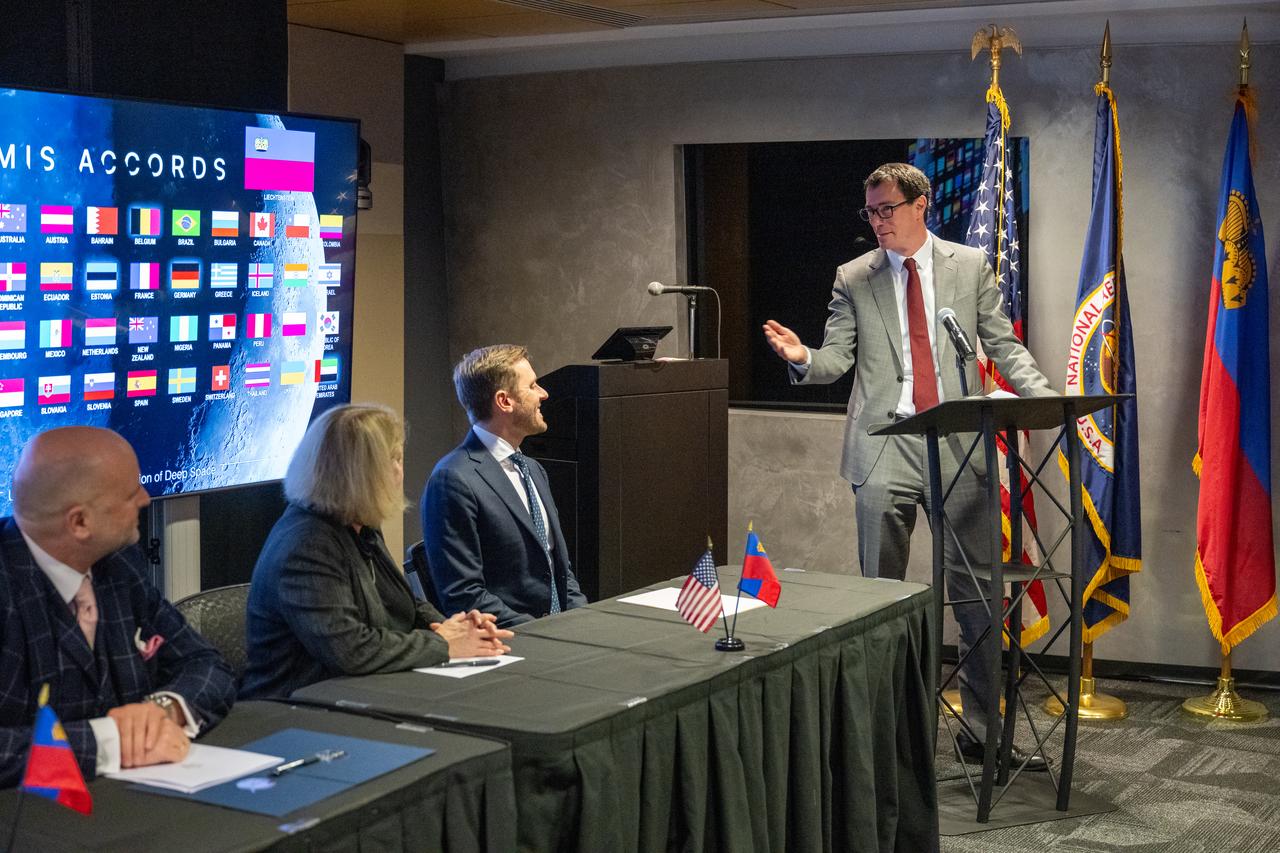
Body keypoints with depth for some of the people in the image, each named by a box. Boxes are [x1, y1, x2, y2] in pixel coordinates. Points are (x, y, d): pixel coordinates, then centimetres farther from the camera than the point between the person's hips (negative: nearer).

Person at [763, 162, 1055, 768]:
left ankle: (981, 731, 14)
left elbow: (1002, 346, 8)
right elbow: (838, 359, 6)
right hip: (885, 450, 0)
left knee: (976, 596, 4)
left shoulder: (970, 266, 9)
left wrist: (1045, 397, -7)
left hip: (958, 446, 0)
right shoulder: (854, 279, 9)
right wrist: (803, 358, -16)